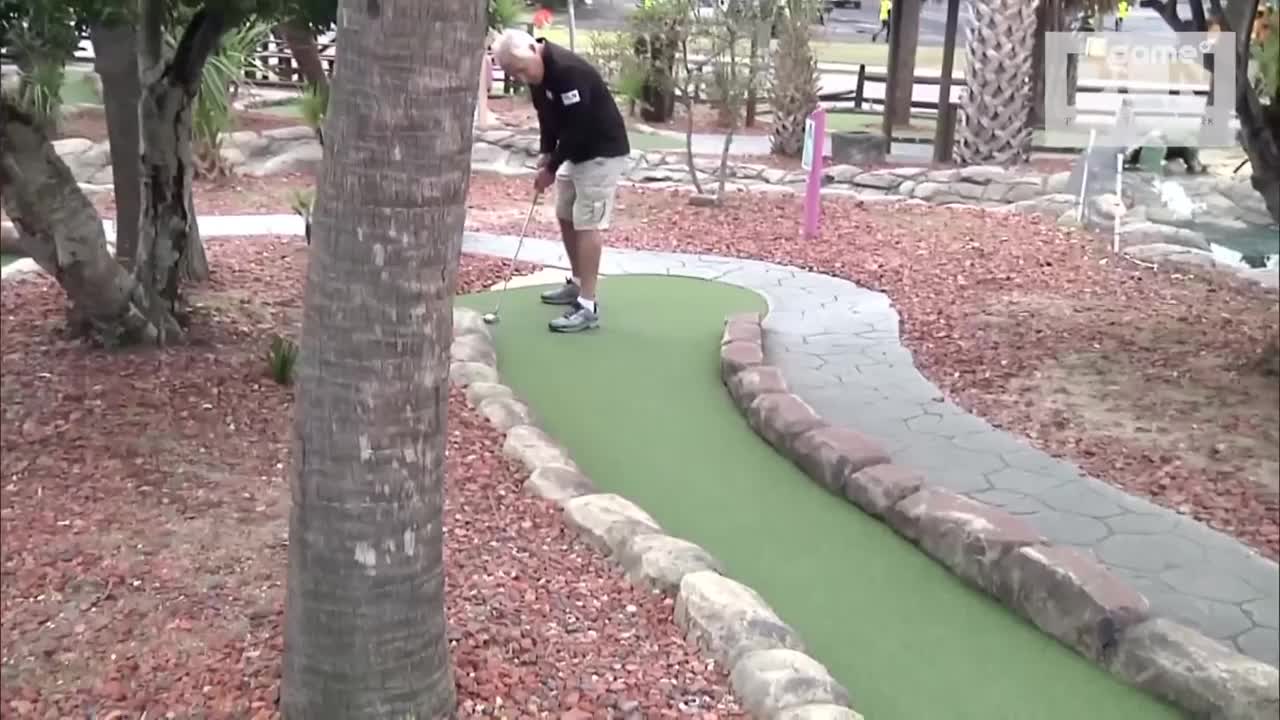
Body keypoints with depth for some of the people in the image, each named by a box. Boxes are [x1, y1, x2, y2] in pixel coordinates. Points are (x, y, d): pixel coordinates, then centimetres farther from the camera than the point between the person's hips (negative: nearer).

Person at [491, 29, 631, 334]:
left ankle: (588, 306, -10)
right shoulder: (537, 72, 0)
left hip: (603, 152, -9)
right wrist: (545, 153, 0)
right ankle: (577, 283, 31)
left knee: (587, 224, -11)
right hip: (577, 152, 10)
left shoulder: (568, 71, -29)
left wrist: (552, 167, -16)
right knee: (566, 217, 16)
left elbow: (577, 127, -25)